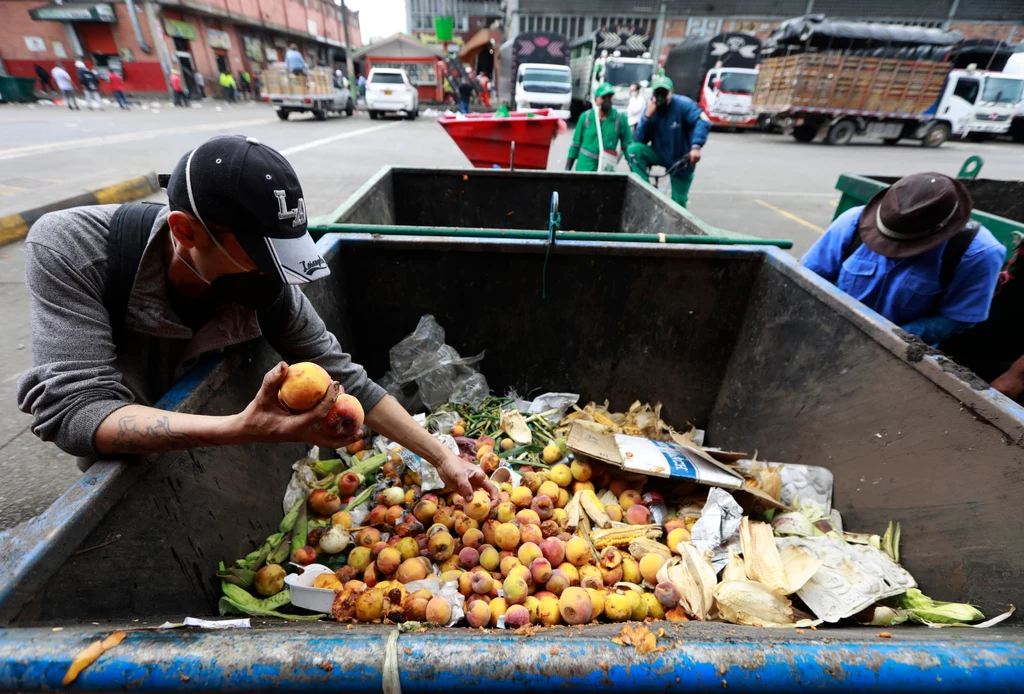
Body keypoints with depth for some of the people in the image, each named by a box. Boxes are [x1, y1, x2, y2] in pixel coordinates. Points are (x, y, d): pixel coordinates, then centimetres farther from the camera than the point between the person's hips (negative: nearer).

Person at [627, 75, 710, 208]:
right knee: (634, 149, -23)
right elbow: (640, 140, -11)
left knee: (678, 204, 0)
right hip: (660, 154, 3)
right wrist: (647, 116, -23)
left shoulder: (683, 104, -17)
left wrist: (696, 146, -48)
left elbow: (703, 122, -31)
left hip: (681, 162, -3)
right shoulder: (651, 108, -4)